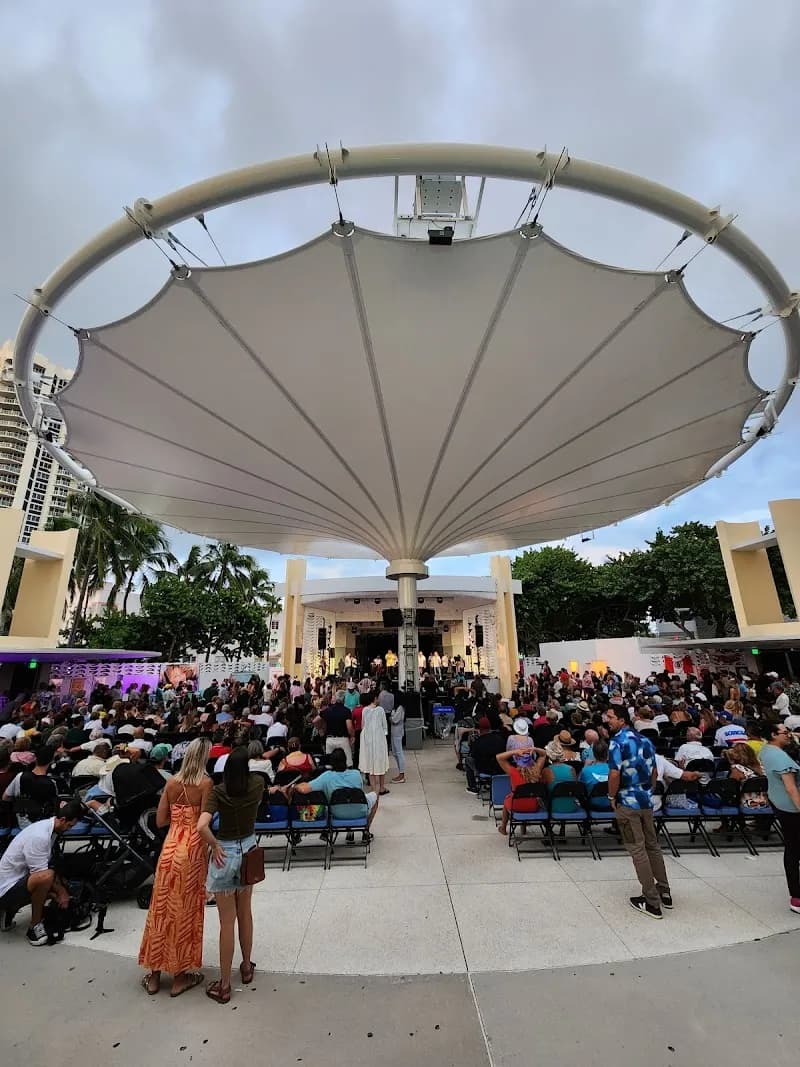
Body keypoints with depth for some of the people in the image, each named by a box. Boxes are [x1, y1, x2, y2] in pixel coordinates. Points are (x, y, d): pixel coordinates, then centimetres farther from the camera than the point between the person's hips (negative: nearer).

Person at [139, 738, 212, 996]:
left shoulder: (171, 781, -2)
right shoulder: (205, 783, -16)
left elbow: (160, 820, 2)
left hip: (171, 847, 4)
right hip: (193, 848, -4)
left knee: (162, 908, 18)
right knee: (187, 911, 12)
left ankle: (154, 974, 32)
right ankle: (181, 975, 26)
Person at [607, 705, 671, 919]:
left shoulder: (618, 742, -18)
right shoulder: (645, 740, 5)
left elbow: (615, 774, -22)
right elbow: (654, 771, 12)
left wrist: (612, 797, -7)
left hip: (627, 803, -7)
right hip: (647, 800, 7)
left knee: (638, 850, 5)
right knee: (652, 845, 20)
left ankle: (652, 902, 14)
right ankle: (664, 892, 31)